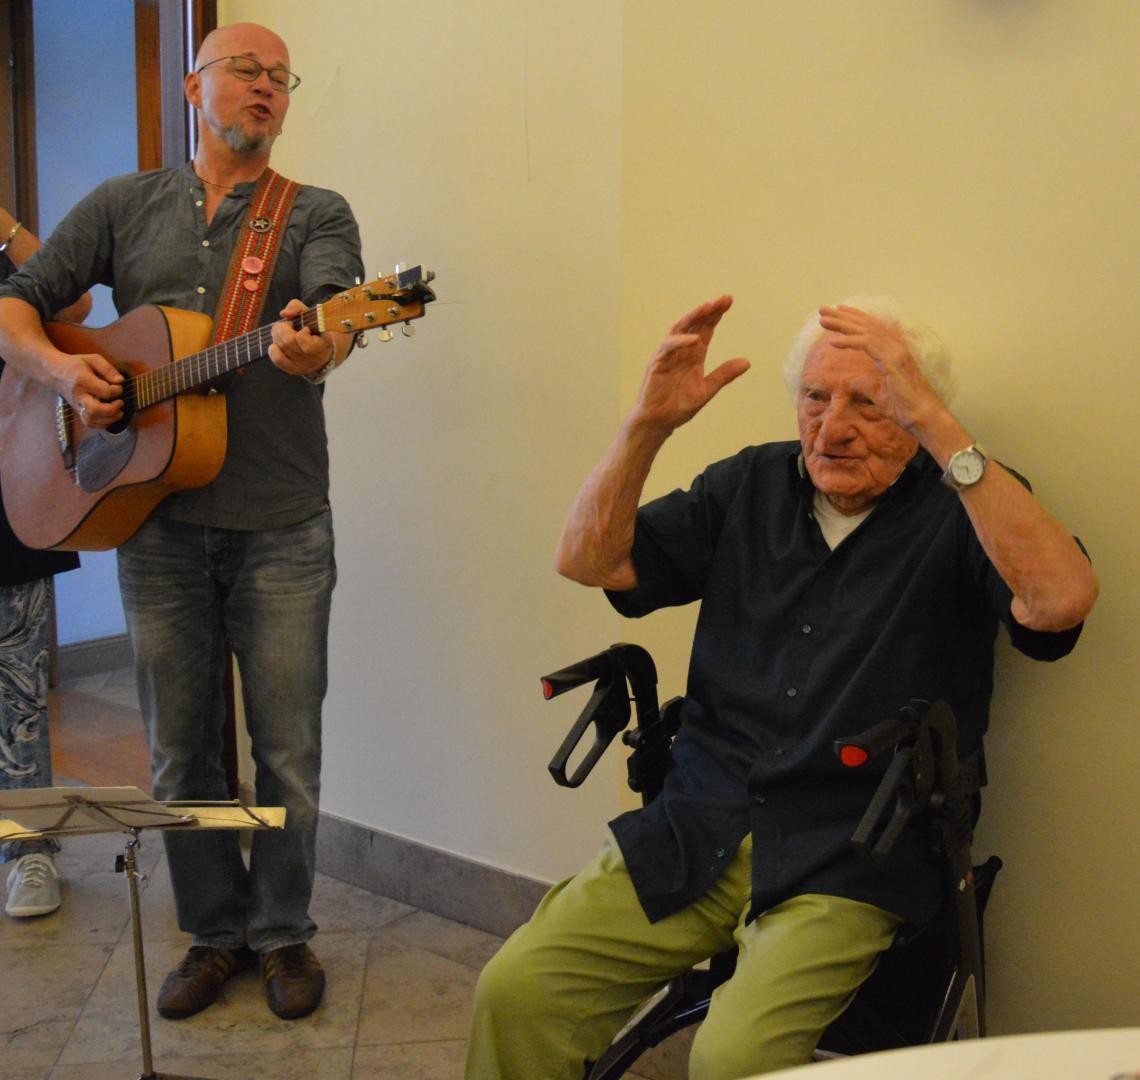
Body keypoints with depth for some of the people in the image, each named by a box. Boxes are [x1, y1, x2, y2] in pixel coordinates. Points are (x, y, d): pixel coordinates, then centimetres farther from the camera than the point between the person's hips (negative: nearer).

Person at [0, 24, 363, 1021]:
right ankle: (214, 931, 28)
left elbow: (336, 309, -17)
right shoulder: (123, 207, 11)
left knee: (287, 750, 4)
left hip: (281, 527, -2)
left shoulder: (317, 215, 3)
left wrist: (318, 349, -41)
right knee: (180, 751, 11)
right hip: (156, 520, 2)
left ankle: (283, 932, 24)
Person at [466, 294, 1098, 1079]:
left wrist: (937, 425, -29)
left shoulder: (967, 511, -3)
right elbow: (588, 559, 6)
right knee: (514, 991, -12)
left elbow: (1063, 600, -25)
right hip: (694, 836, 4)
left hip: (845, 867, -4)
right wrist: (651, 423, -9)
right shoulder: (752, 485, 11)